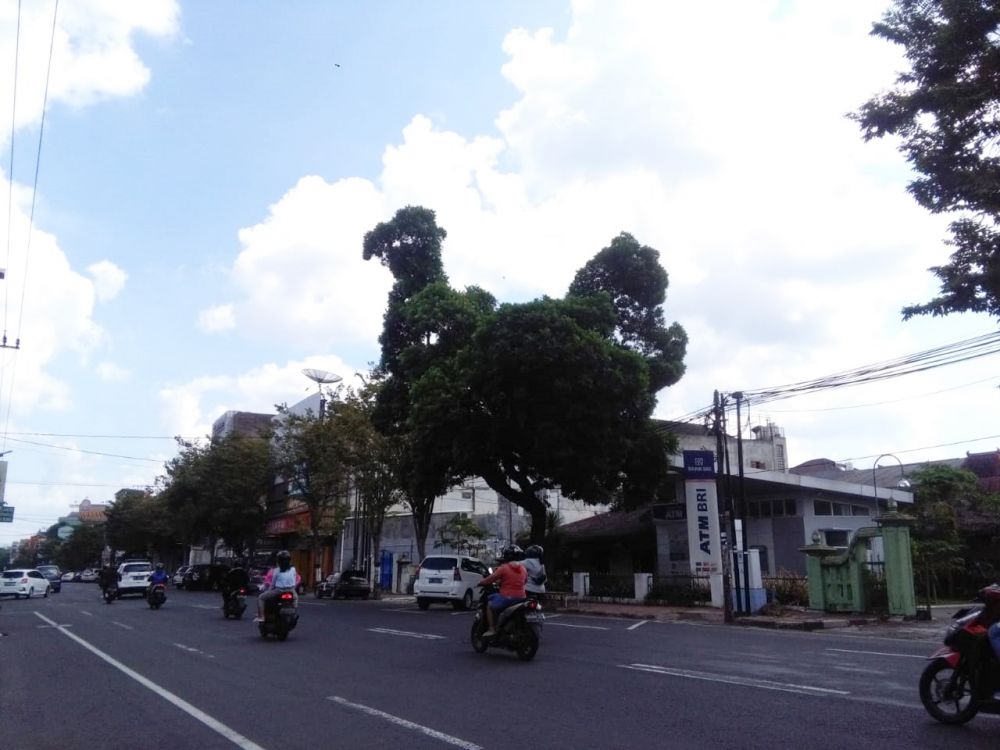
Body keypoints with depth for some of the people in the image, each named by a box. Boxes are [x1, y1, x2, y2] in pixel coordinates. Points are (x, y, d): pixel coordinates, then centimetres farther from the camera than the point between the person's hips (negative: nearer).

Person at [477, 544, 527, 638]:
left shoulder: (503, 568, -9)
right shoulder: (523, 568, 8)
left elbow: (490, 579, -5)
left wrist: (480, 583, 13)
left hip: (507, 597, -6)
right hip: (521, 598, 6)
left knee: (490, 606, 14)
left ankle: (492, 629, 3)